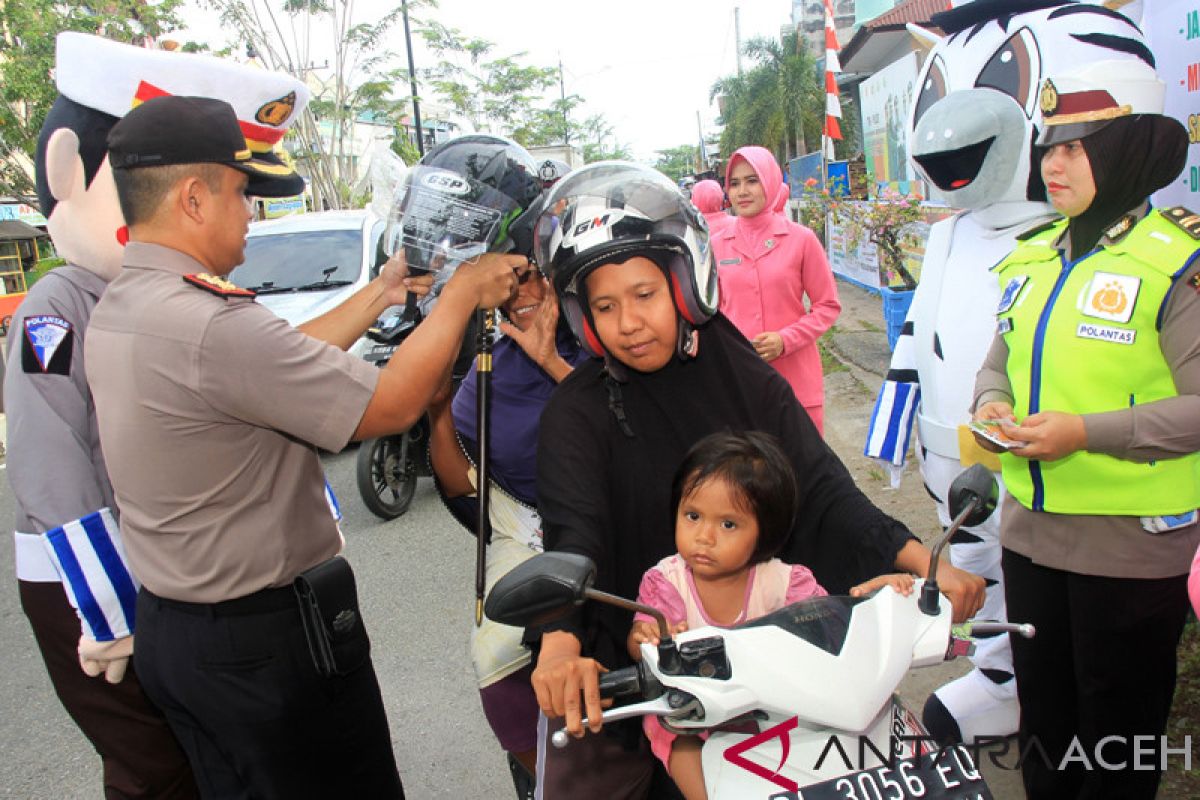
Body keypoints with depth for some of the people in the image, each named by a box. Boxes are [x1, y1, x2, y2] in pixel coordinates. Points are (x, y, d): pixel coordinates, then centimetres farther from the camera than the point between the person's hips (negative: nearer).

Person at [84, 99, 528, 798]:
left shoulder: (117, 309, 3)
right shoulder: (211, 324, -28)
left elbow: (281, 362, 9)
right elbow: (394, 404, -23)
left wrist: (380, 294, 13)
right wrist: (463, 294, -10)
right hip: (270, 637, -9)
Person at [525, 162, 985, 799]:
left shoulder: (742, 376, -1)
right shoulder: (578, 412, -9)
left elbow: (821, 487, -6)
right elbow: (572, 533, -24)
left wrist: (923, 562, -20)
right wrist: (560, 646, -42)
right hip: (620, 673, -2)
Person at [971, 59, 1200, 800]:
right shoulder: (1033, 258, 8)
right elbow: (1000, 363, 14)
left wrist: (1087, 432, -26)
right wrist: (993, 404, -7)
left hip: (1133, 542, -6)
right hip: (1032, 528, 6)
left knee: (1117, 732, 13)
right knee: (1043, 711, 23)